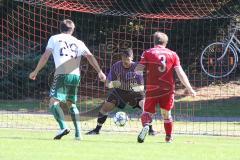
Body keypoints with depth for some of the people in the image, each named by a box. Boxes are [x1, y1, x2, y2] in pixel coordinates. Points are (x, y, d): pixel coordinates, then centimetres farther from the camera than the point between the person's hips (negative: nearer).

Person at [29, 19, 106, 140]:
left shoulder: (54, 38, 13)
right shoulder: (78, 43, 20)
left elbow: (45, 56, 7)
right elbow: (90, 56, 9)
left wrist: (35, 71, 14)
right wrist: (99, 72, 7)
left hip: (61, 74, -4)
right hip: (75, 76, 5)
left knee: (54, 102, -8)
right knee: (71, 104, 18)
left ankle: (63, 127, -30)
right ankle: (78, 133, 9)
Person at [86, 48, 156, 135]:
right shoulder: (116, 66, -19)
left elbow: (142, 86, -23)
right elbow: (107, 83, -14)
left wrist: (137, 87, -47)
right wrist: (112, 84, -38)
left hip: (135, 92, -2)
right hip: (119, 91, 2)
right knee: (105, 107, -9)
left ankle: (150, 129, -9)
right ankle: (97, 129, 9)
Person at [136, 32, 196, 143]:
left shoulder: (148, 53, 2)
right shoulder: (173, 54, 7)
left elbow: (138, 70, -5)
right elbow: (180, 73, 1)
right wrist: (189, 88, 4)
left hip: (152, 88, -2)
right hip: (168, 89, 2)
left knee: (147, 112, 2)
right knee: (166, 113, 18)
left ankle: (145, 125, -29)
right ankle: (169, 137, 21)